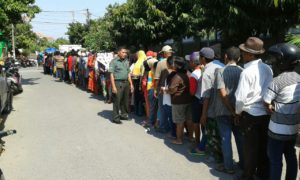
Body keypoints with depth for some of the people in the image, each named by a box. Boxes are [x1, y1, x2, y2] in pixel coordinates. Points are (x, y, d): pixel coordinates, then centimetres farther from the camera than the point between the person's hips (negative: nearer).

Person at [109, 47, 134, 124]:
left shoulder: (126, 61, 13)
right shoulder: (114, 61, -7)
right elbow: (111, 74, -10)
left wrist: (131, 84, 12)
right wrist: (113, 86, -16)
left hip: (126, 83, 6)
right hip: (118, 83, -6)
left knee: (125, 100, 13)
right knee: (117, 101, -1)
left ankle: (124, 114, 27)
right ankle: (116, 117, 8)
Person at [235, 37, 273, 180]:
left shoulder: (247, 72, -19)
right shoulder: (268, 69, -2)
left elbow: (240, 97, -19)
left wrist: (238, 112, -2)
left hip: (250, 115, -5)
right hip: (266, 113, 5)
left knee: (250, 147, 9)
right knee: (263, 145, 18)